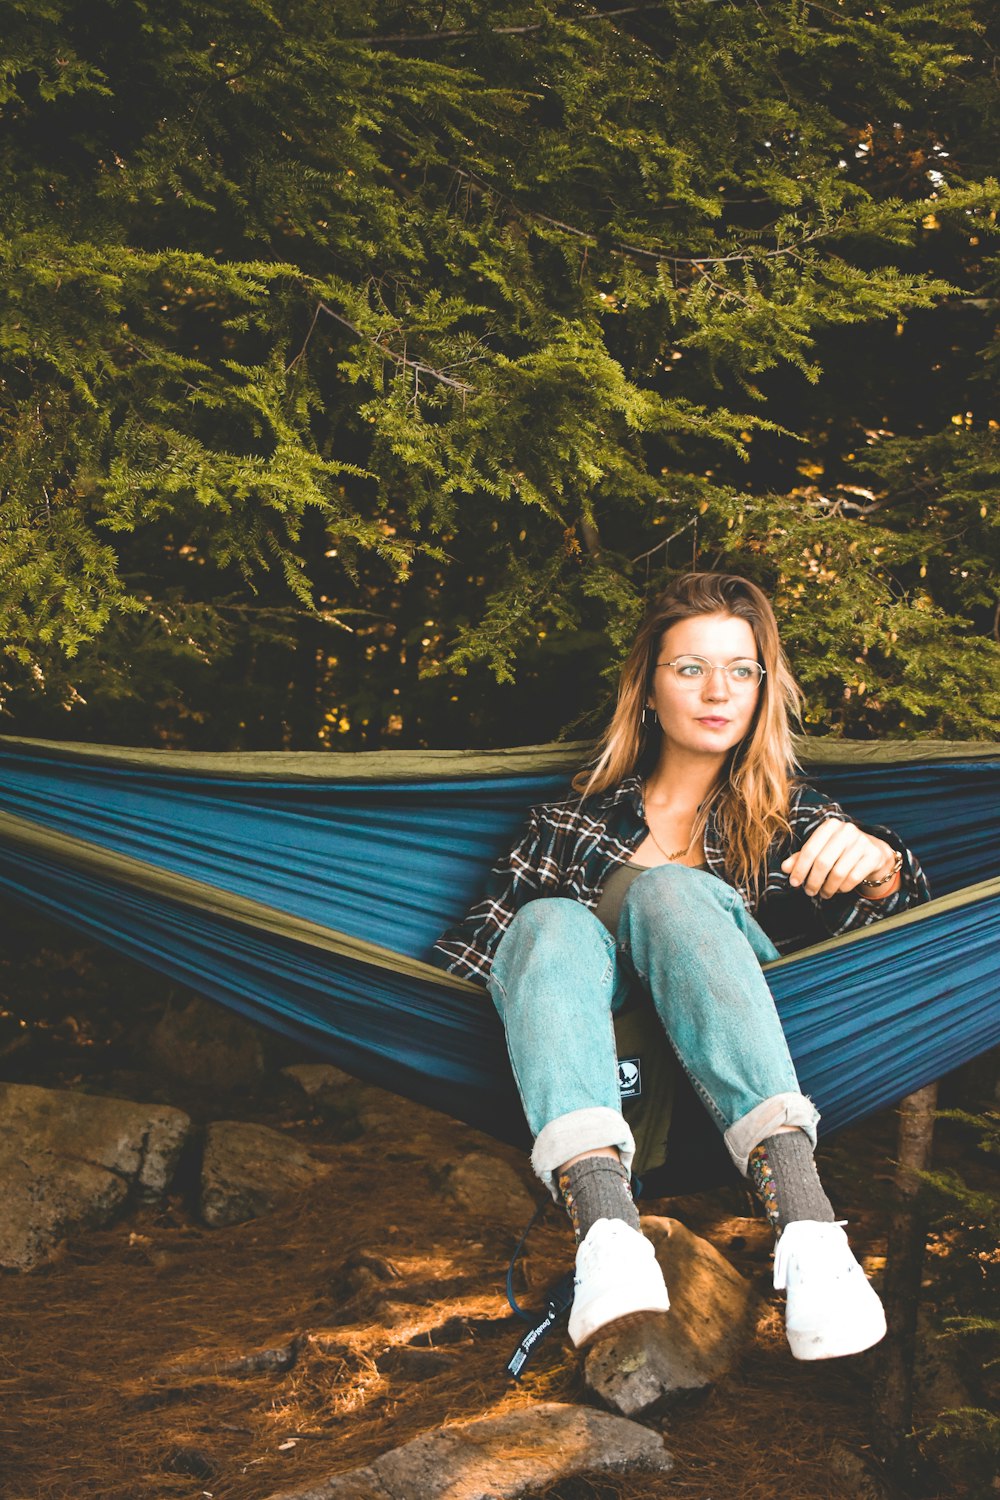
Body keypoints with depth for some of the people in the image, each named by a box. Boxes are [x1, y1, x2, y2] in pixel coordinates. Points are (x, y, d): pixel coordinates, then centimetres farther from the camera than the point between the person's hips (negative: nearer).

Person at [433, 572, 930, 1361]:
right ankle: (607, 1229, -56)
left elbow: (907, 905, 3)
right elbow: (474, 943, 18)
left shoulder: (789, 812, 22)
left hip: (739, 1082, -1)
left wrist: (879, 866, -21)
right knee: (551, 923, -27)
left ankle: (805, 1220, -52)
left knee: (670, 889, -27)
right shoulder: (576, 818, 24)